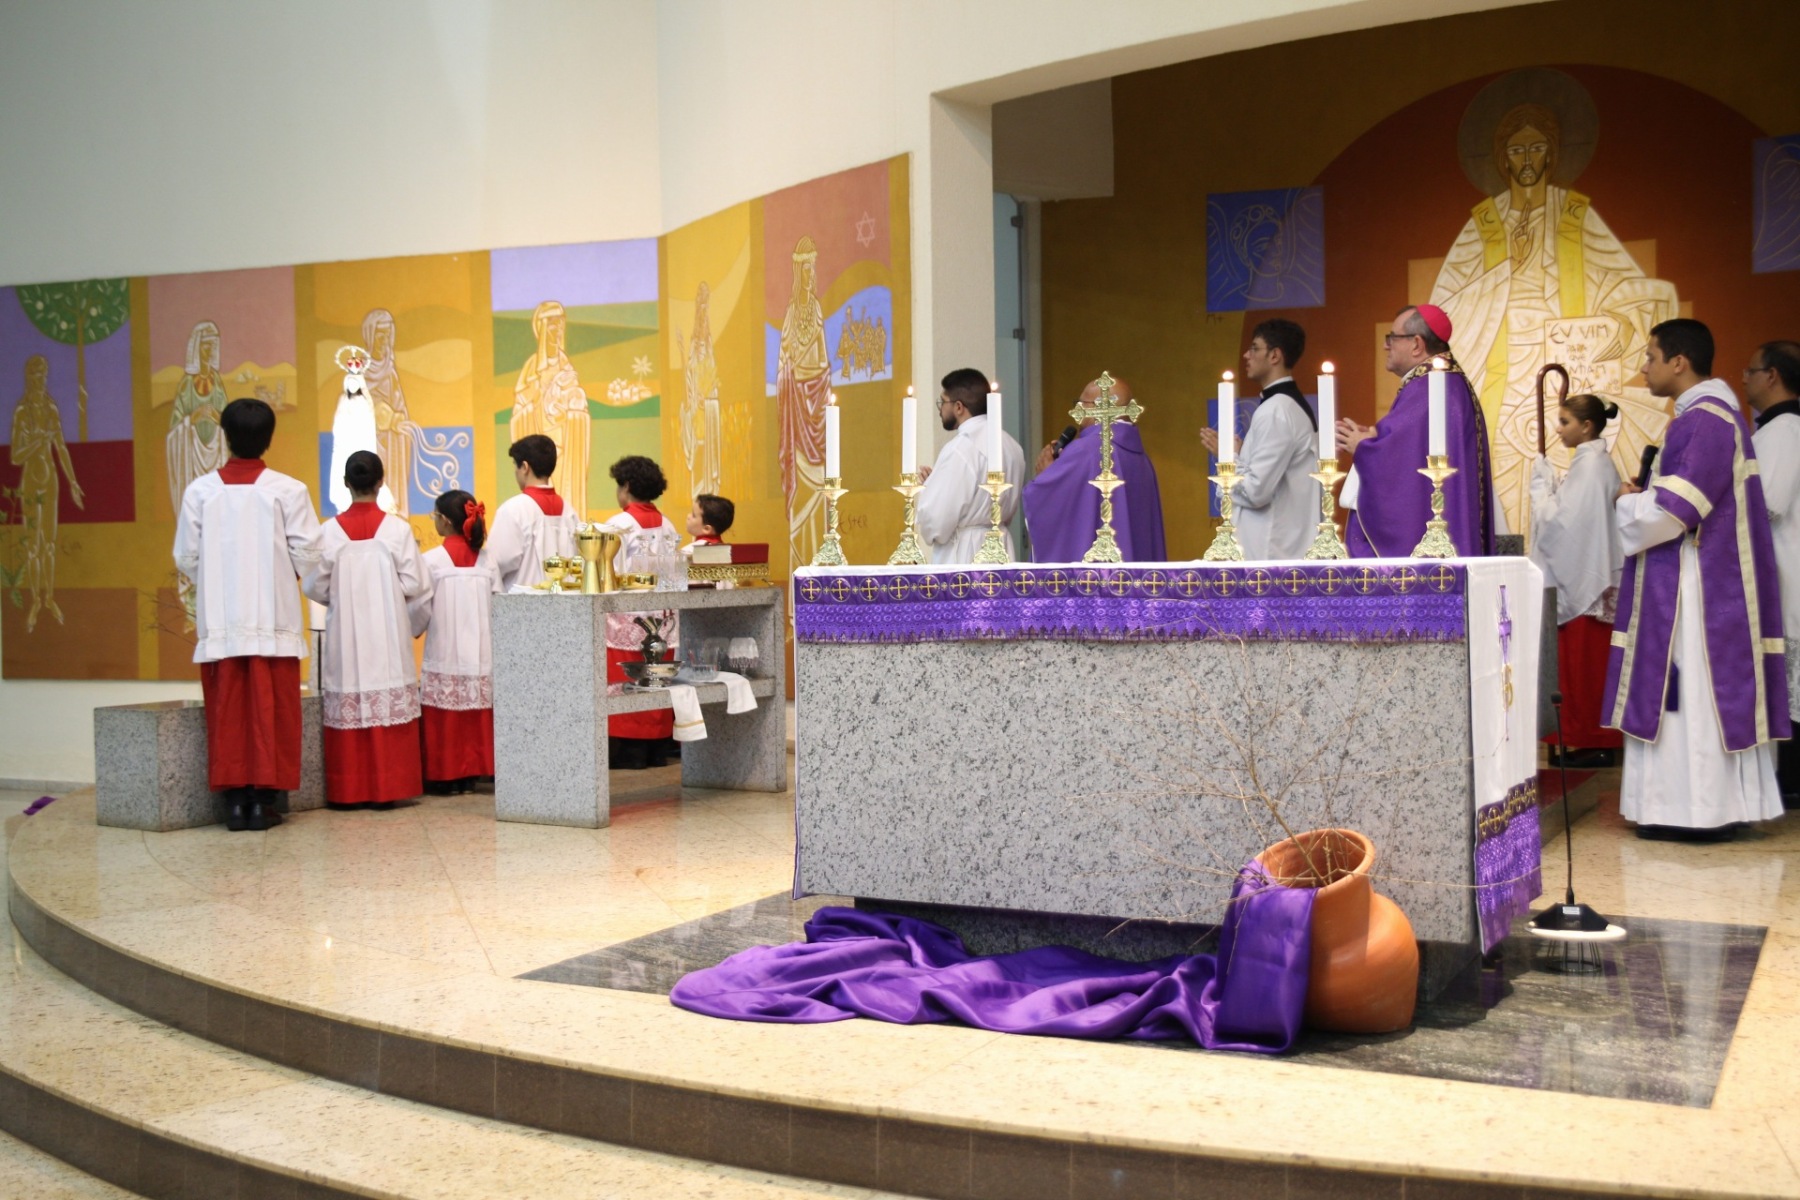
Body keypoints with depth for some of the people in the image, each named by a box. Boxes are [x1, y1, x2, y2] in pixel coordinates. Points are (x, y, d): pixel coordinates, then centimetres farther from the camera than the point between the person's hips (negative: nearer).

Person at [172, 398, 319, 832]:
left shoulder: (200, 491, -1)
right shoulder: (288, 490, -6)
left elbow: (186, 559, 1)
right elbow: (307, 555, -6)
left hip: (219, 621, 1)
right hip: (274, 620, -1)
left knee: (226, 712, 7)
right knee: (272, 711, 4)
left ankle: (234, 800, 6)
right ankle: (264, 800, 3)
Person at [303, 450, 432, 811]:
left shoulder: (330, 531, -4)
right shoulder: (397, 529, -7)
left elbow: (313, 586, 0)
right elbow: (415, 584, -6)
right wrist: (413, 622, 13)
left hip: (345, 637, 1)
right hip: (388, 636, -1)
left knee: (348, 708, 6)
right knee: (388, 709, 3)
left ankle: (348, 791, 8)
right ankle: (386, 788, 4)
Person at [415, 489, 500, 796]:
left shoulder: (432, 560, -10)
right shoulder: (486, 560, 1)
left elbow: (421, 608, -6)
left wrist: (413, 630, 13)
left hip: (444, 653, -4)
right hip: (480, 653, 4)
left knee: (444, 719, 4)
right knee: (476, 717, 9)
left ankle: (445, 777, 6)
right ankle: (470, 775, 14)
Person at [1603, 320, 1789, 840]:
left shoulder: (1704, 420, -17)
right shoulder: (1712, 413, 16)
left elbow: (1673, 510, -23)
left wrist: (1629, 502, -5)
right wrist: (1645, 498, 8)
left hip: (1694, 588, -10)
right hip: (1703, 580, 10)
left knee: (1690, 693, -6)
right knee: (1708, 692, 11)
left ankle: (1700, 810, -2)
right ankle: (1716, 805, 16)